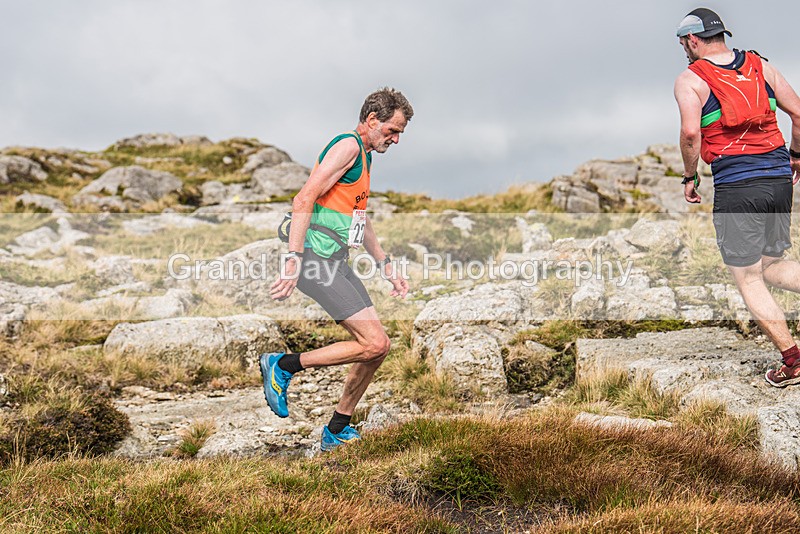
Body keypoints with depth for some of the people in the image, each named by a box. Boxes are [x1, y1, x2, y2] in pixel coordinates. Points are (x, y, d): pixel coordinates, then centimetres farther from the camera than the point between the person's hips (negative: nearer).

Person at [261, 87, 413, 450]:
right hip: (316, 260, -10)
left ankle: (336, 432, 20)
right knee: (374, 344, -15)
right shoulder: (348, 145, -9)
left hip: (337, 263, 10)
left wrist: (386, 266, 30)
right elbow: (304, 200, -19)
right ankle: (283, 366, -3)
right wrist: (293, 260, -26)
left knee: (378, 346, 9)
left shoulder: (364, 157, 23)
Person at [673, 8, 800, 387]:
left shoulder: (690, 79, -3)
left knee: (747, 279, 6)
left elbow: (690, 132, -17)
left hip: (737, 186, -5)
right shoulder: (760, 66, 11)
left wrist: (689, 177, -3)